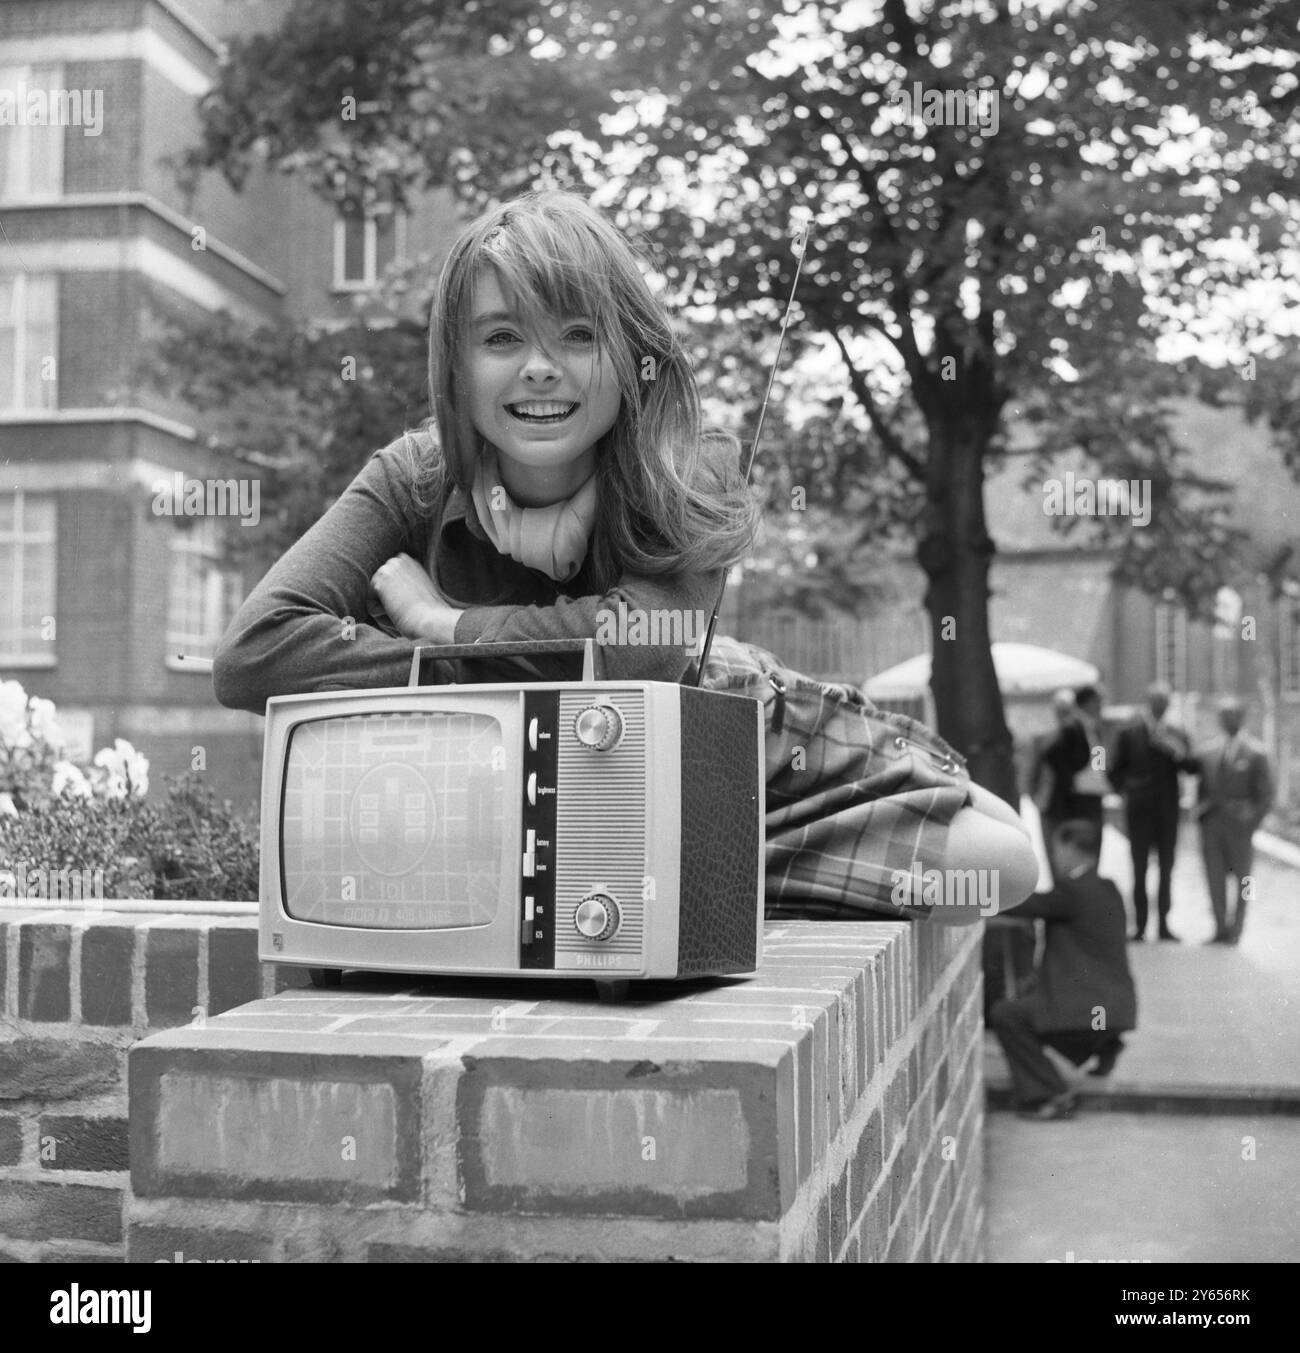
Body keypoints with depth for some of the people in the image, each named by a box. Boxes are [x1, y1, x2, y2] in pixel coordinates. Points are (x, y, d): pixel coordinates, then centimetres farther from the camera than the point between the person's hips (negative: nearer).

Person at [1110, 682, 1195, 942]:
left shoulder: (1176, 734, 7)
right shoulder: (1129, 733, 2)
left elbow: (1192, 768, 2)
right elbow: (1116, 771, 6)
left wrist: (1178, 753, -15)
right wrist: (1125, 791, -7)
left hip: (1168, 810, 2)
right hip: (1139, 810, -2)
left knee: (1166, 869, 5)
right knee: (1139, 869, -1)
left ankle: (1163, 923, 12)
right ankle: (1140, 925, 3)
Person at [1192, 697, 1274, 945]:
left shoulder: (1255, 753, -4)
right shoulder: (1209, 752, 9)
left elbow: (1266, 795, -4)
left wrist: (1250, 822, -11)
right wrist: (1201, 813, 6)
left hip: (1239, 824, -4)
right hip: (1211, 822, 4)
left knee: (1242, 878, 6)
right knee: (1214, 877, 7)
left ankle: (1236, 930, 15)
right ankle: (1220, 929, 17)